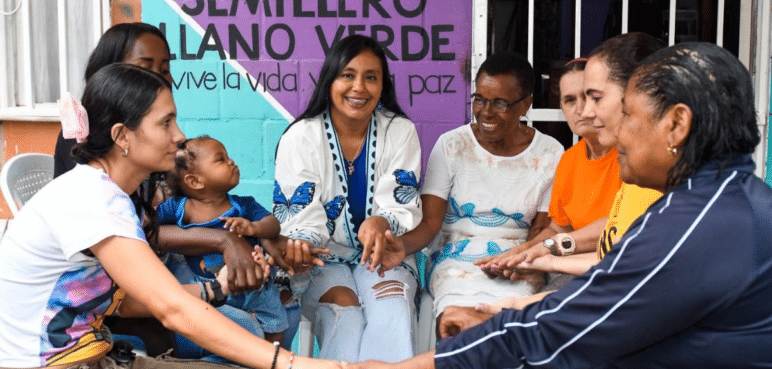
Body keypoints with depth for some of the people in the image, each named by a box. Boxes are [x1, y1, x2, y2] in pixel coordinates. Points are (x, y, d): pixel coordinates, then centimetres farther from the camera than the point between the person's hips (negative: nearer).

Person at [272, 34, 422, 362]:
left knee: (393, 314, -29)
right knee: (344, 318, -30)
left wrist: (381, 223, -33)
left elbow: (404, 206, -7)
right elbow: (300, 217, -10)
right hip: (324, 255, -1)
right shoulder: (300, 137, -6)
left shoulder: (400, 132, -2)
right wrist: (299, 246, -36)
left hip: (383, 253, 1)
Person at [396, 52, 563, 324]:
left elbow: (543, 228, 5)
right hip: (455, 259, 0)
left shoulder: (550, 153, 5)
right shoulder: (451, 145, 4)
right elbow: (430, 221, -3)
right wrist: (398, 247, -26)